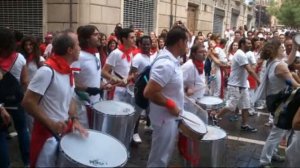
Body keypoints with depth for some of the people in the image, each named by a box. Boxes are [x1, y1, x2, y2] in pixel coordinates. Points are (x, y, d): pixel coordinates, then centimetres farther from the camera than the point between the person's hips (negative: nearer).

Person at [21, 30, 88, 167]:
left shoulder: (68, 70, 3)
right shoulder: (47, 71, -23)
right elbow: (28, 102, -22)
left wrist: (74, 119, -2)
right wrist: (51, 124, -23)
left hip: (65, 129, 8)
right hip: (47, 132, -7)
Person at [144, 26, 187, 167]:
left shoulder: (171, 60, 3)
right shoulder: (166, 64, -28)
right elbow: (149, 92, -32)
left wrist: (180, 92, 11)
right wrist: (171, 105, -22)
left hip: (171, 117, 10)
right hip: (166, 118, -10)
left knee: (163, 156, 26)